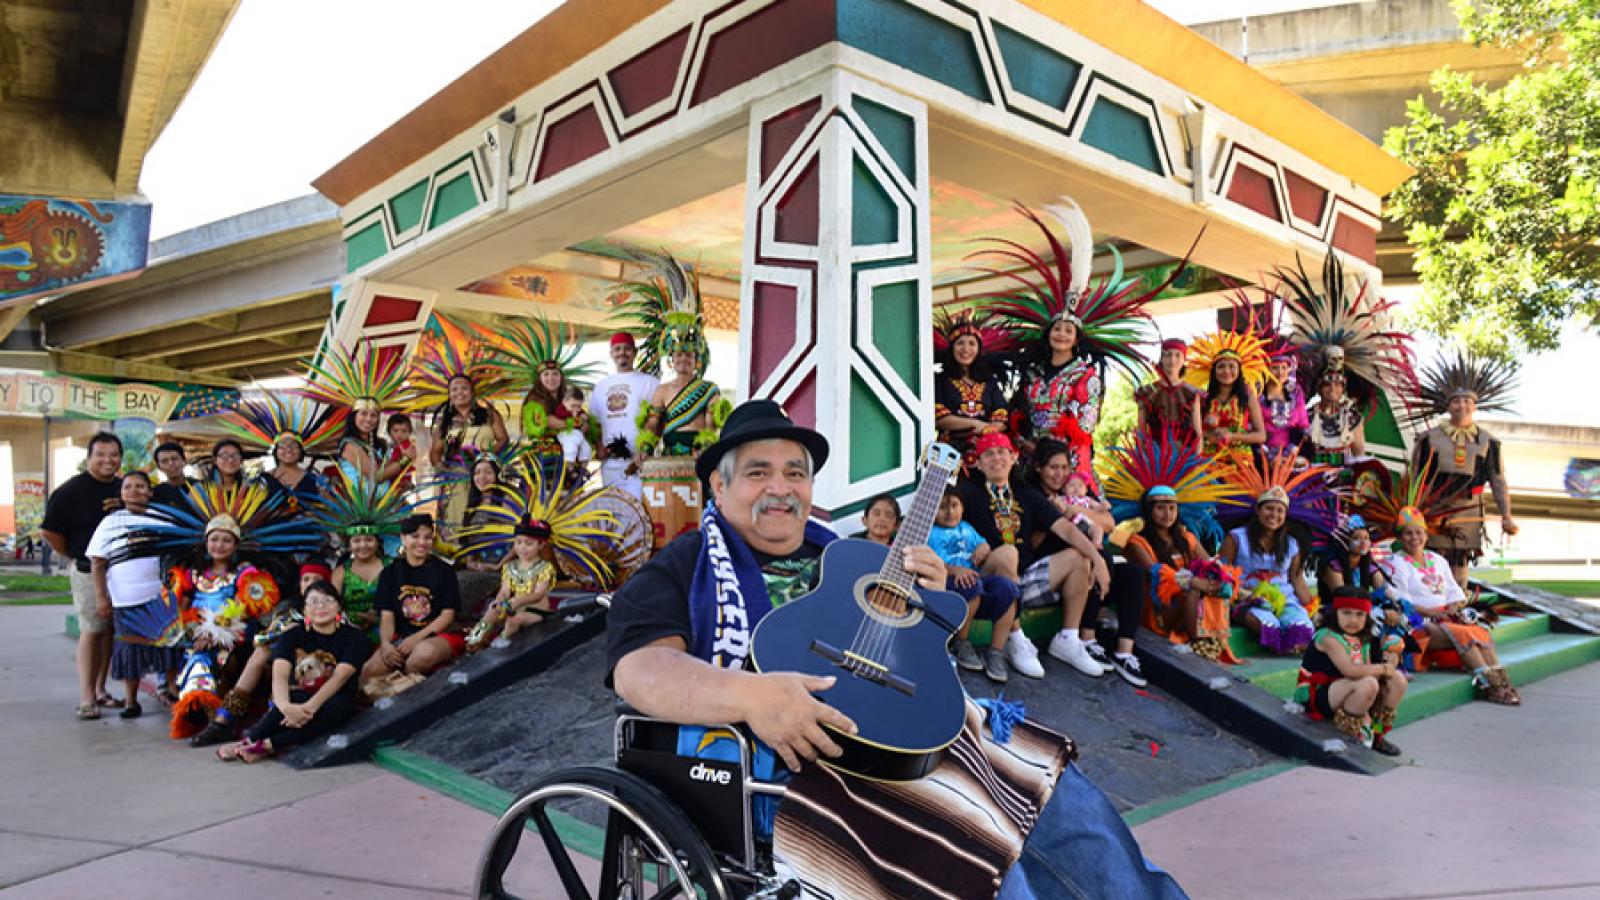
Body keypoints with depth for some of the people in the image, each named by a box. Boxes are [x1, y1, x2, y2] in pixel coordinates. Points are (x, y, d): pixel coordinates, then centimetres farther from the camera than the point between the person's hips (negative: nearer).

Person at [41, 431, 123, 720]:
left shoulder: (124, 488, 9)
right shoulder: (71, 490, -7)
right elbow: (50, 531, -6)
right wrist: (74, 555, 1)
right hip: (89, 573, -5)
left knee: (110, 630, 10)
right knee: (92, 630, -7)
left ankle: (99, 690, 20)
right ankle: (86, 698, -2)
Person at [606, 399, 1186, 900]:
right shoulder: (685, 569, 0)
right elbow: (638, 669, -18)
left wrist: (928, 603, 2)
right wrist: (748, 695, -35)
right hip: (794, 761, -6)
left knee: (1074, 804, 1)